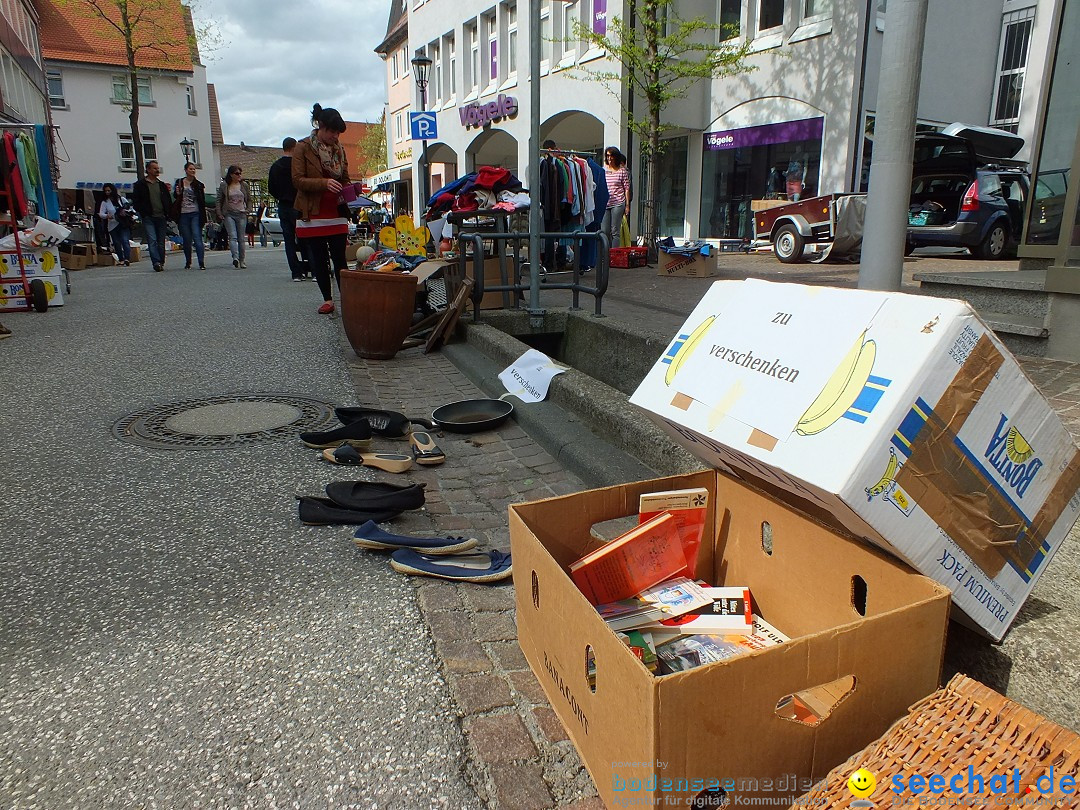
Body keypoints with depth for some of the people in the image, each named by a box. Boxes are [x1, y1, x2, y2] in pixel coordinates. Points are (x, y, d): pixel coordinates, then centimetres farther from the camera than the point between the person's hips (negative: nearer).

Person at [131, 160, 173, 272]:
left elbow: (168, 201, 18)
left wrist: (167, 215, 5)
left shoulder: (162, 185, 16)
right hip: (148, 218, -4)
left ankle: (161, 263, 13)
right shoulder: (140, 184, 5)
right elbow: (135, 200, 2)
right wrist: (142, 214, -7)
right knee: (152, 240, -14)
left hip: (161, 217, 4)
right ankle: (156, 262, -21)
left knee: (161, 242, 5)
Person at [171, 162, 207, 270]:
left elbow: (202, 200, 6)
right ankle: (188, 262, 17)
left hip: (195, 214, -1)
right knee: (186, 240, 6)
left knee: (197, 238, -10)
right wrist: (177, 193, -7)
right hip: (183, 214, 1)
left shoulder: (198, 184, 6)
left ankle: (202, 263, -13)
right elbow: (175, 198, 15)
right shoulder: (179, 183, 8)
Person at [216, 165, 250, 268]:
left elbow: (249, 200, 18)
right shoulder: (224, 185, 2)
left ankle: (242, 261, 9)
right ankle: (235, 257, -29)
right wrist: (219, 214, 0)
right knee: (232, 236, -16)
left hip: (241, 214, 2)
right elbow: (219, 200, 7)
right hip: (228, 214, -2)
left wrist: (247, 210, 5)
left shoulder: (244, 185, 8)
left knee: (241, 238, 3)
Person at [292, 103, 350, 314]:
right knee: (319, 260, 4)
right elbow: (297, 180, -10)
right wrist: (324, 183, -25)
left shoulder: (339, 150, 10)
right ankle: (327, 300, 12)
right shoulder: (303, 148, -3)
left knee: (340, 259, -3)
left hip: (336, 214, 3)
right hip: (312, 214, -2)